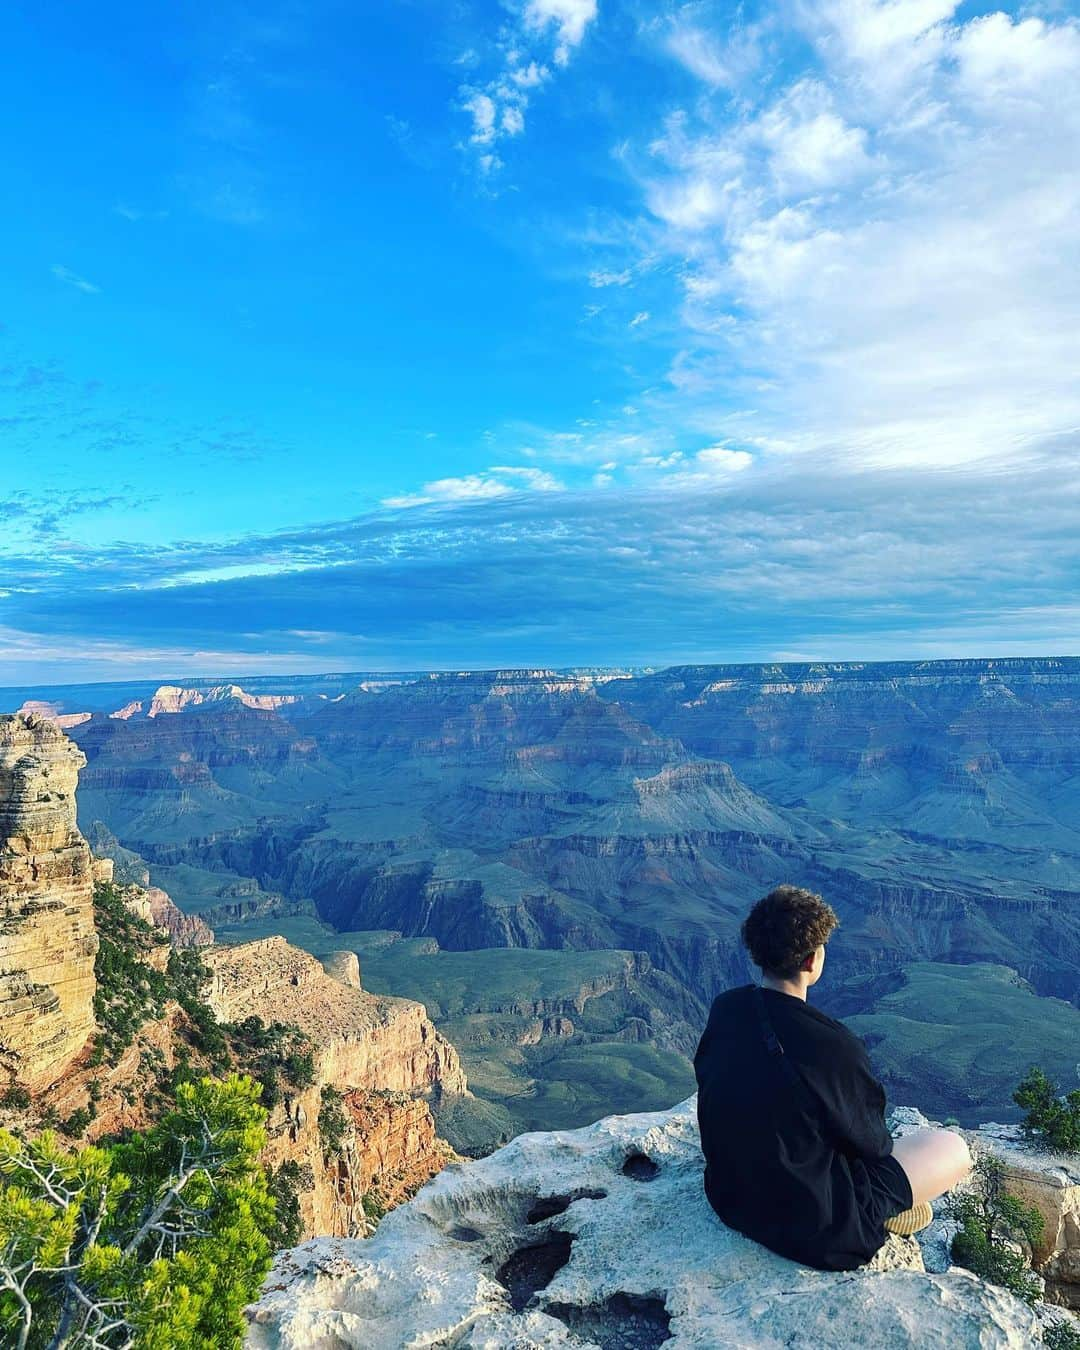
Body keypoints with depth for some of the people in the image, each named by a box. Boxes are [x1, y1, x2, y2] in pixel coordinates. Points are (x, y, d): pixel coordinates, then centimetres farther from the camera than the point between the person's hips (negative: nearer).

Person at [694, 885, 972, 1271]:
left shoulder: (724, 1009, -12)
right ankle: (887, 1209, 26)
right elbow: (872, 1144, -14)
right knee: (953, 1147, 9)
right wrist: (886, 1142, 11)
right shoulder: (832, 1046, -30)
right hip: (810, 1228, -6)